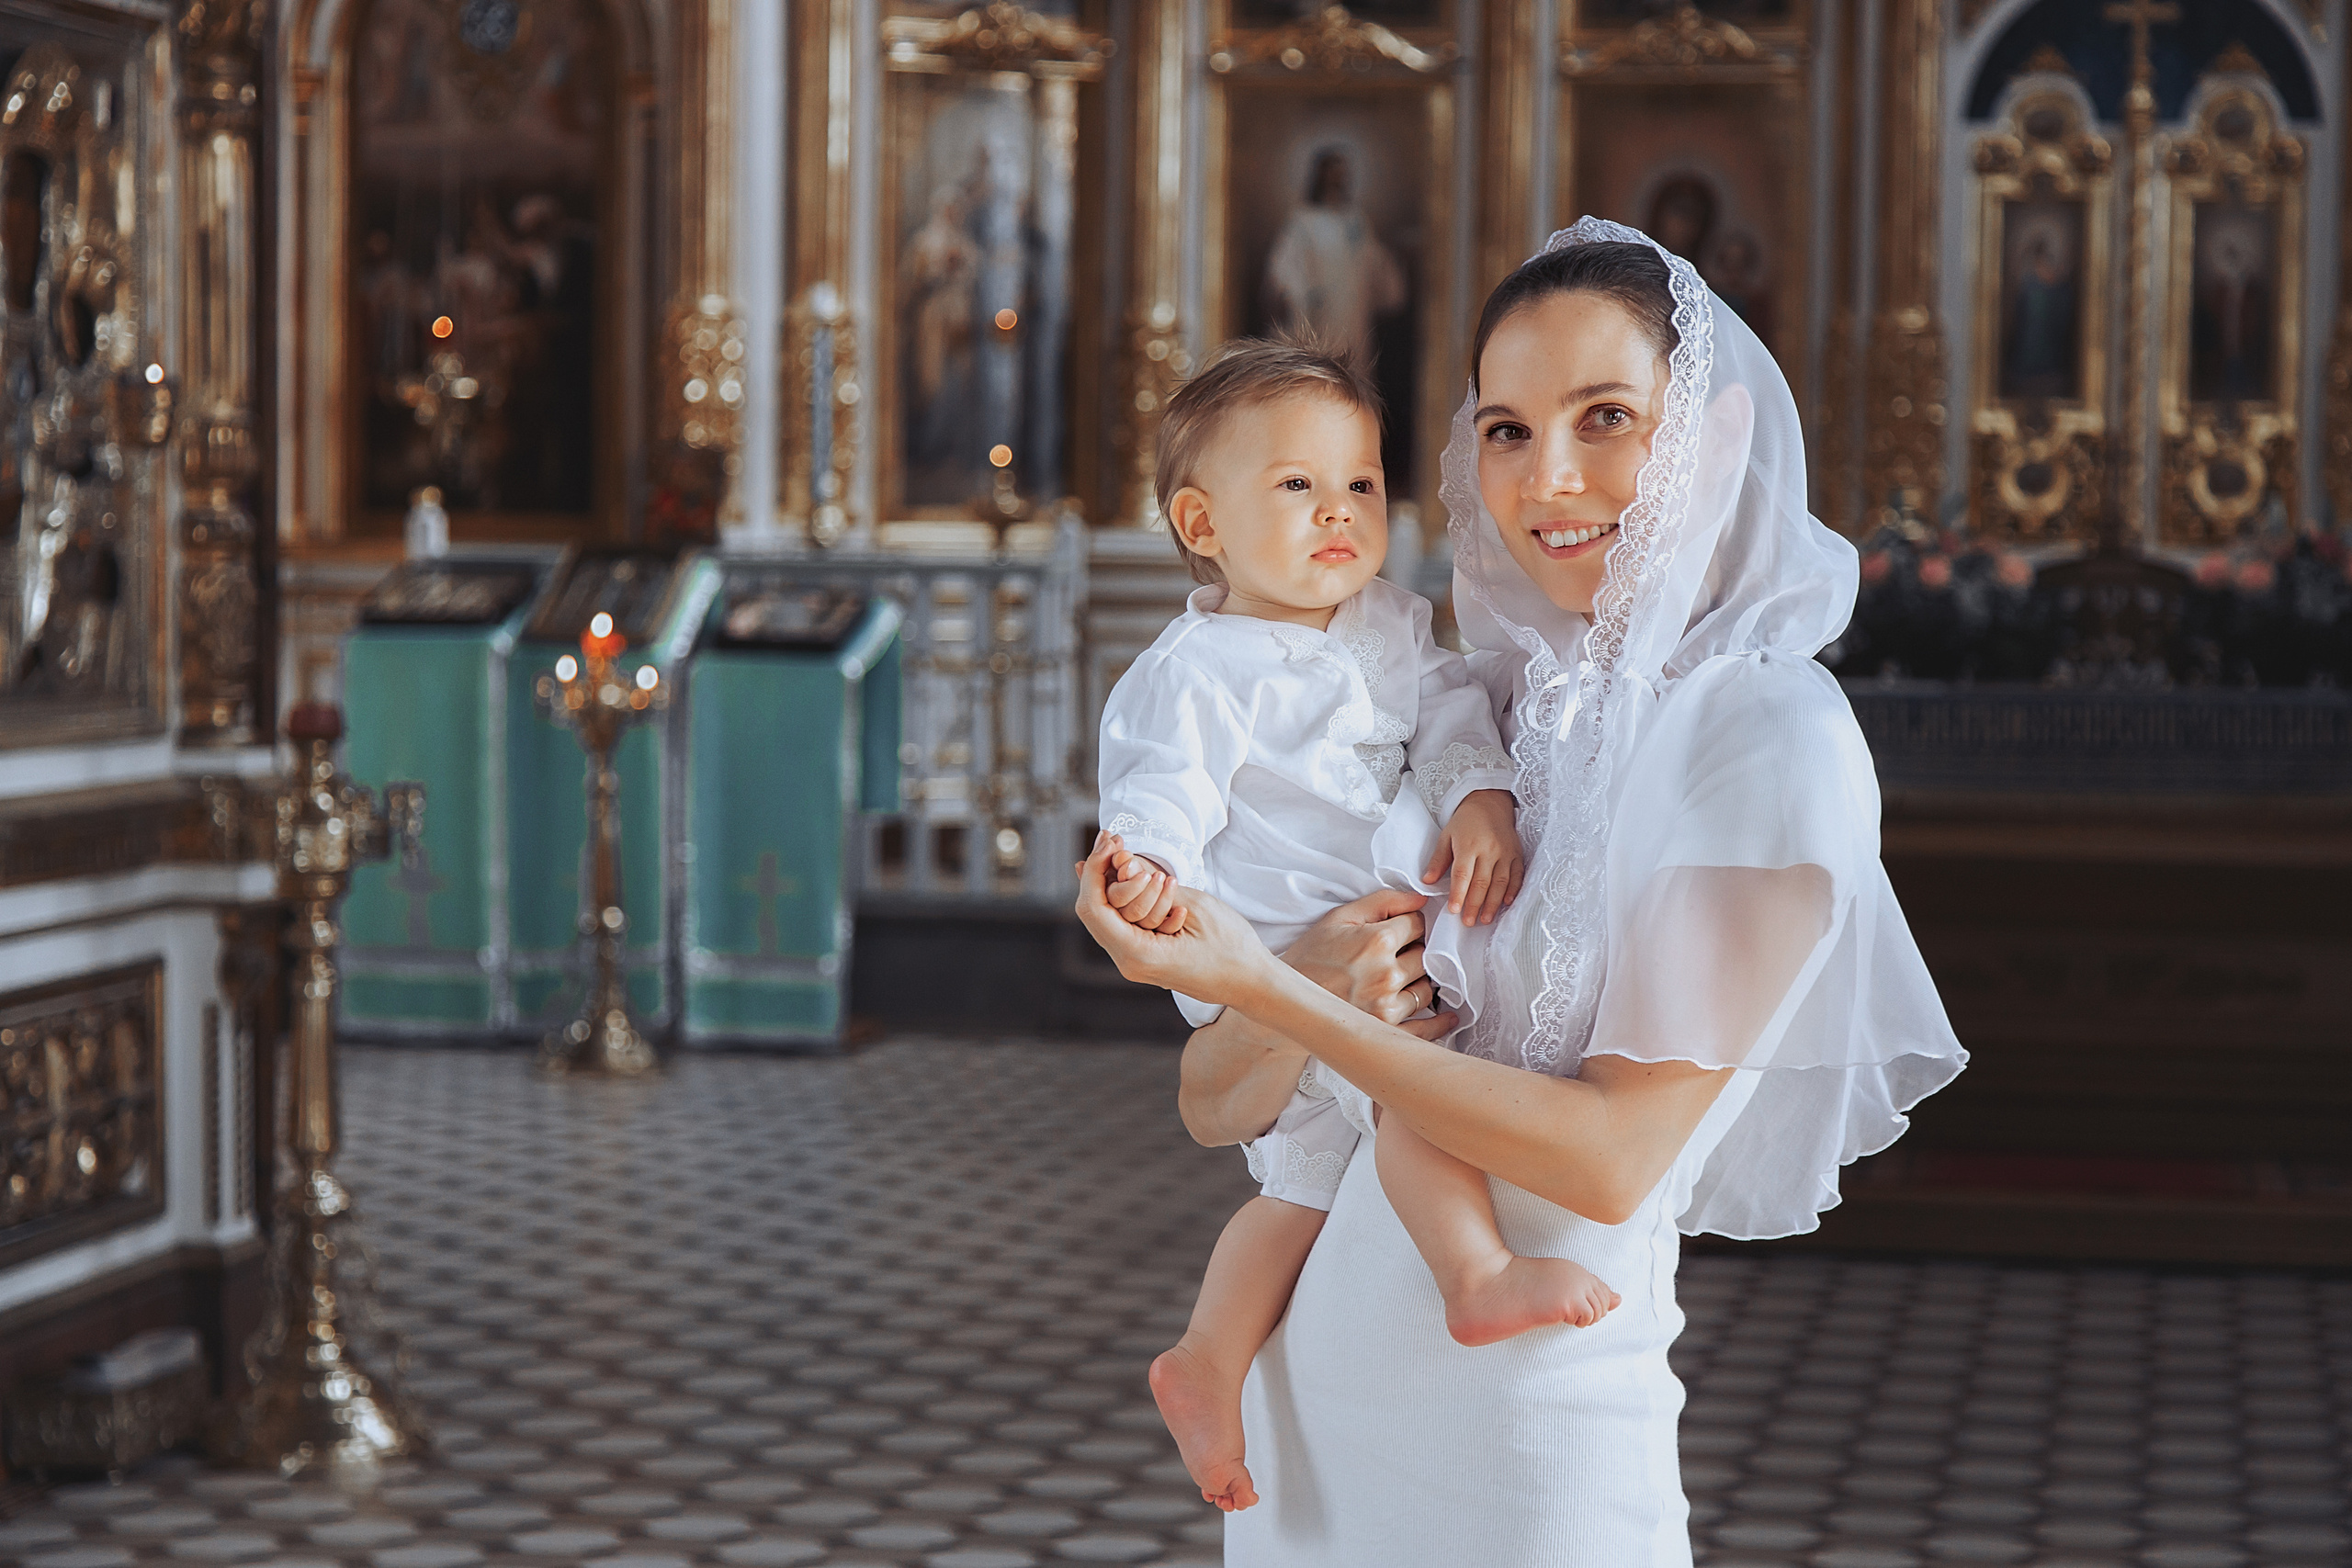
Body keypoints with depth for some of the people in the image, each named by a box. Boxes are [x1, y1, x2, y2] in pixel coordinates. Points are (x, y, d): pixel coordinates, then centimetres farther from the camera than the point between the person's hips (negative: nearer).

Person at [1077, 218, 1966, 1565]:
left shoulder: (1768, 734, -10)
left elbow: (1611, 1159, -17)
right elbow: (1219, 1108, 6)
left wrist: (1268, 988, -20)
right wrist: (1321, 985, -16)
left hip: (1538, 1421, -5)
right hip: (1315, 1388, 6)